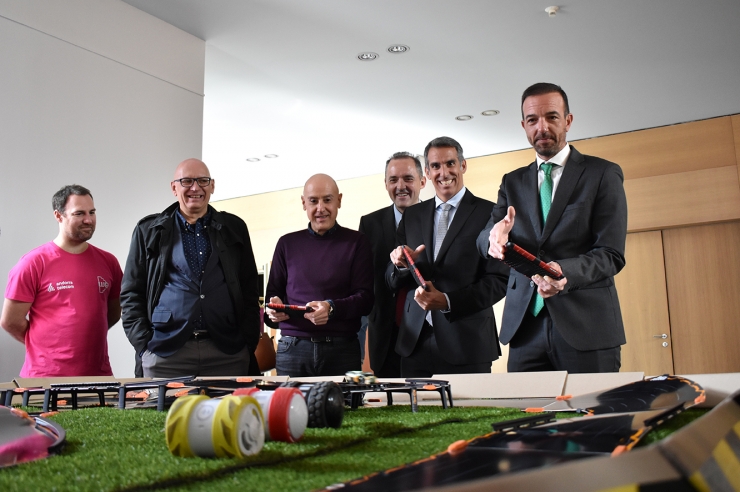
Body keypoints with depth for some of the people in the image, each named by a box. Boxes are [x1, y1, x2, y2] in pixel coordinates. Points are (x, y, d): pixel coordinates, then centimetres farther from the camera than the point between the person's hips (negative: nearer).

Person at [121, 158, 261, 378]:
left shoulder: (234, 228, 13)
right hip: (164, 354, 0)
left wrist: (248, 344, 2)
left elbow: (250, 291, 11)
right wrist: (144, 343, -3)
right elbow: (131, 292, 9)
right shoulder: (149, 230, 10)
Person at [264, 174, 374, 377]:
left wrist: (332, 308, -18)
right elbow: (273, 293, 15)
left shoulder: (356, 242, 5)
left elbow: (366, 298, -1)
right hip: (292, 348, 2)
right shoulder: (287, 243, 13)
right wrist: (274, 308, -7)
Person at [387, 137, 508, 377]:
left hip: (467, 344, -3)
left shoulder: (489, 213, -2)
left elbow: (500, 280, -6)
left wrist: (448, 301, -16)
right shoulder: (412, 215, 12)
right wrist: (402, 265, -10)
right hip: (415, 343, 4)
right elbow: (393, 283, 12)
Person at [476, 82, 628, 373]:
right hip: (525, 326, 3)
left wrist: (565, 272, -24)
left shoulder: (603, 174, 4)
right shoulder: (513, 182, 17)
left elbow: (611, 254, -4)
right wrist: (494, 238, -21)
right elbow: (483, 240, 4)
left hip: (586, 327, -3)